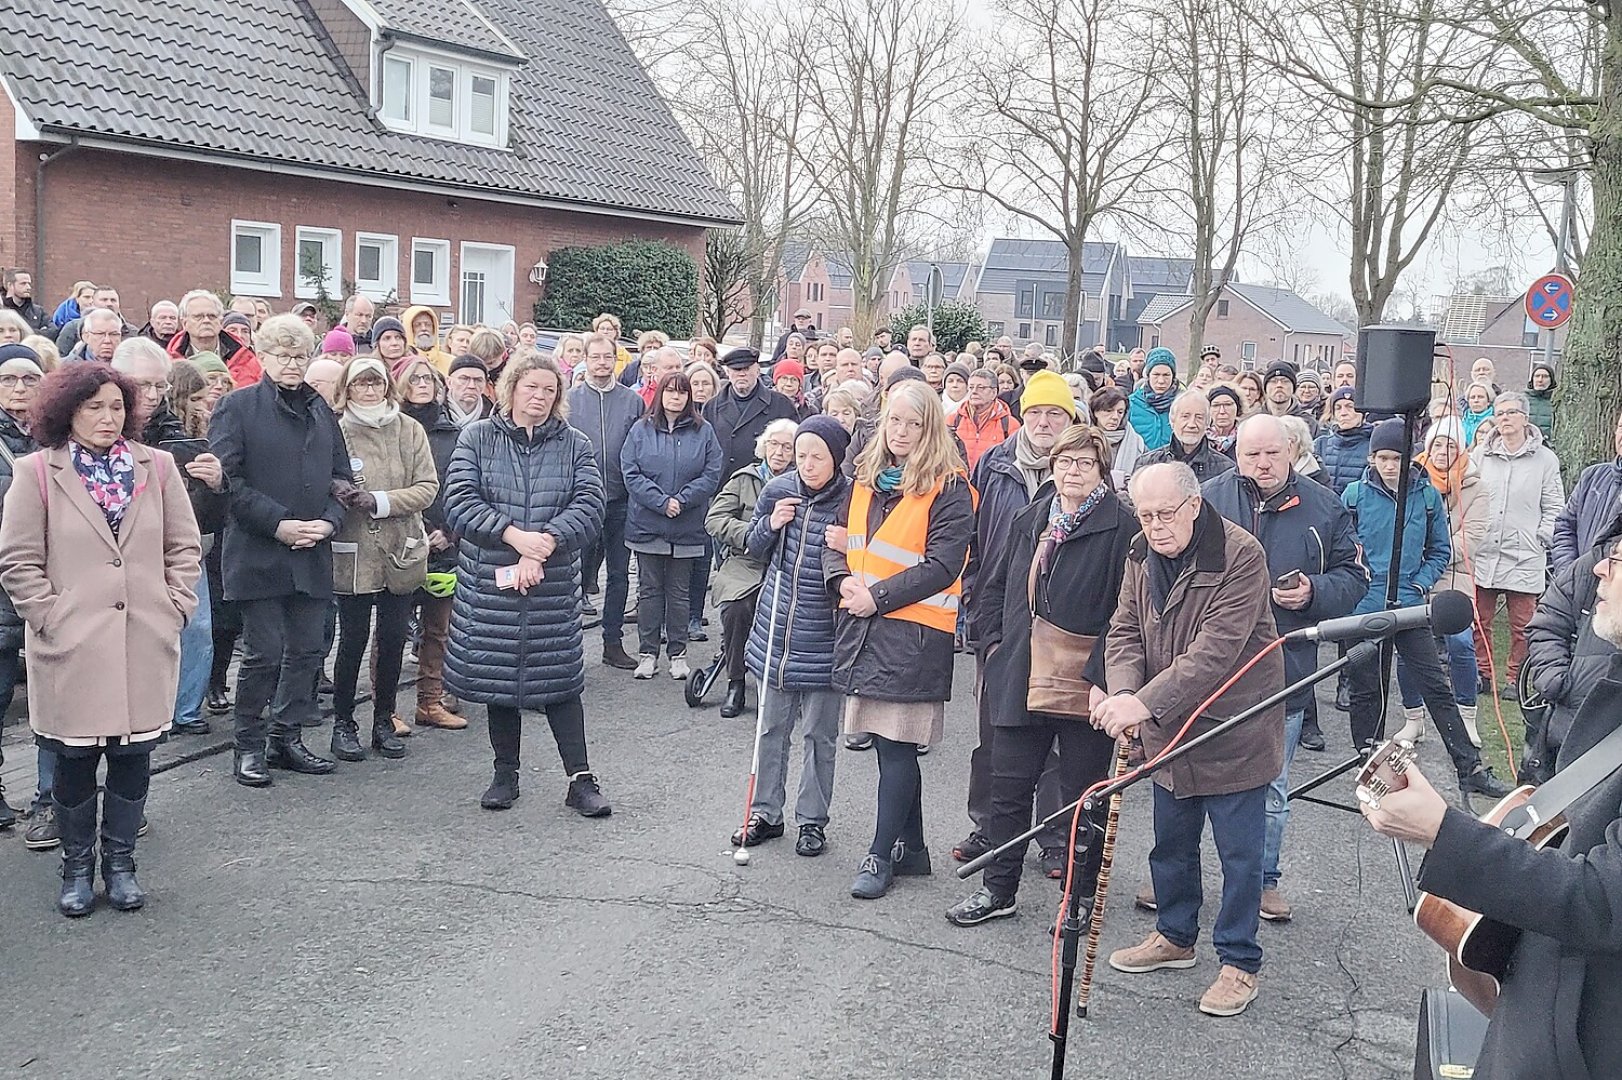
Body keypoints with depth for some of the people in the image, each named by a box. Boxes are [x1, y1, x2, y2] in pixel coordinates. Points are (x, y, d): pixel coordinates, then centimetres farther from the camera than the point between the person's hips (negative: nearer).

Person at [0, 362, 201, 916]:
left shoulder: (157, 466, 6)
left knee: (133, 756, 8)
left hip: (145, 643, 2)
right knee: (74, 761, 6)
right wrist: (52, 617, -8)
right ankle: (77, 866, 23)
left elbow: (185, 547, 9)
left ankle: (120, 861, 25)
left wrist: (173, 609, 0)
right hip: (71, 646, -2)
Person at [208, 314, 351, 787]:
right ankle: (249, 746, 12)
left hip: (312, 553, 5)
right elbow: (227, 478, -10)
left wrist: (328, 521, -4)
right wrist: (278, 524, -16)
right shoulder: (238, 406, -3)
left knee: (308, 650, 9)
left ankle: (287, 738, 22)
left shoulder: (321, 410, 14)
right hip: (257, 553, -5)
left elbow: (342, 476, 15)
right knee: (263, 653, -2)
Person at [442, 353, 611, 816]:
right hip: (490, 582, 0)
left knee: (559, 678, 1)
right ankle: (505, 773, 23)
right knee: (497, 674, 9)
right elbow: (459, 501, -8)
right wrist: (515, 536, -19)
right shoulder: (477, 438, 3)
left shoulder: (575, 446, 6)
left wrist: (543, 546, -19)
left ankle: (581, 778, 7)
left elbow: (588, 507, -5)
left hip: (554, 586, 0)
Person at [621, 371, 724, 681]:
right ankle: (647, 652, 14)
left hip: (687, 527, 0)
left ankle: (678, 653, 16)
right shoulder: (641, 429, 2)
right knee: (649, 590, 7)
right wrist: (661, 501, -14)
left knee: (679, 591, 8)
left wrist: (681, 499, -14)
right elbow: (630, 472, -4)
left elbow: (711, 475, -2)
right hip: (647, 524, 0)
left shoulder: (703, 431, 3)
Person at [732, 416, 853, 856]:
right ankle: (766, 813, 26)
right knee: (771, 729, 13)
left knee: (819, 734, 8)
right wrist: (770, 526, -10)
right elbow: (754, 548, 11)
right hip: (776, 631, 3)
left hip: (823, 638, -3)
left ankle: (812, 820, 22)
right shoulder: (779, 490, -2)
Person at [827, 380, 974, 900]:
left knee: (896, 745, -3)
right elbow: (840, 540, 18)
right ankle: (909, 847, 24)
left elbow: (942, 566, -14)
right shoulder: (865, 479, 14)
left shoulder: (948, 490, -8)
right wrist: (843, 581, -3)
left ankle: (882, 854, 8)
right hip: (863, 624, 7)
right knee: (890, 744, 12)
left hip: (914, 632, -6)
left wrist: (877, 596, -15)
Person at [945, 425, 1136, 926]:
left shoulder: (1121, 527, -9)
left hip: (1085, 681, -5)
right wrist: (994, 641, 10)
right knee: (1009, 784, 10)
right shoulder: (1030, 520, 10)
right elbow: (995, 585, 19)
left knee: (1081, 792, 7)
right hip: (1022, 674, 5)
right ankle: (999, 888, 23)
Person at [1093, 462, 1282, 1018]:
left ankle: (1239, 962, 20)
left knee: (1239, 853, 5)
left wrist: (1146, 701, -35)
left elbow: (1216, 649, -29)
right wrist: (1122, 692, -21)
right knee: (1171, 842, 19)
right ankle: (1176, 937, 39)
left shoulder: (1241, 555, -22)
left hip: (1233, 731, -6)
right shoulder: (1142, 555, 1)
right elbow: (1124, 631, -1)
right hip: (1168, 730, 7)